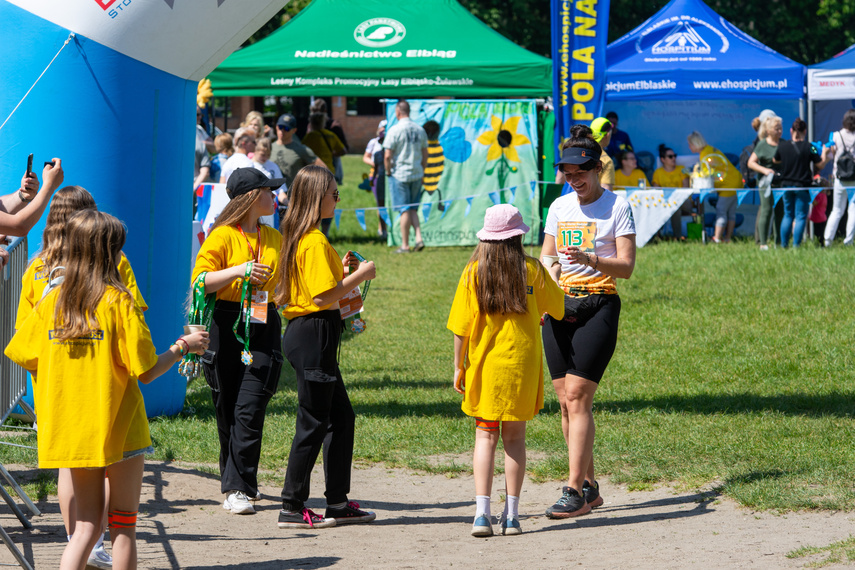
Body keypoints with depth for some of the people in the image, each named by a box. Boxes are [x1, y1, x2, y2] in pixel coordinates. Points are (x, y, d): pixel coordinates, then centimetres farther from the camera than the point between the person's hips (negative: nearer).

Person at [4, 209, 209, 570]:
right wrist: (183, 347, 3)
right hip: (118, 429, -4)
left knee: (87, 524, 11)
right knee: (123, 525, 5)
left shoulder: (52, 302, 0)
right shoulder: (118, 301, -12)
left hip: (71, 428, 4)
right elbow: (146, 371, -12)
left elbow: (21, 355, 5)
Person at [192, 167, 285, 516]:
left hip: (263, 328, 3)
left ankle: (238, 488, -8)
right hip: (227, 328, -3)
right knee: (227, 411, 3)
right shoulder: (223, 236, -3)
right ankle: (238, 482, 17)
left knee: (249, 410, -9)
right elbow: (200, 281, -10)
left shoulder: (274, 239, 15)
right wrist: (239, 271, -21)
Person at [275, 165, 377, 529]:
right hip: (314, 334, -10)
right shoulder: (315, 242, -17)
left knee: (341, 417, 14)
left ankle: (338, 503, 18)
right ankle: (292, 509, 1)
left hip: (303, 332, 10)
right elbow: (323, 297, -22)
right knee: (314, 422, -4)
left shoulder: (296, 237, 14)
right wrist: (359, 276, -12)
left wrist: (341, 270, 13)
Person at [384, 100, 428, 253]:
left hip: (400, 175, -5)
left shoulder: (395, 130, -11)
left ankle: (405, 245, 2)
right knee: (413, 209, 15)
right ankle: (419, 239, 2)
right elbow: (425, 155, 11)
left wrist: (388, 171, 0)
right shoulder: (420, 130, 6)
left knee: (404, 210, -2)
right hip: (417, 174, 5)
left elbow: (387, 156, -14)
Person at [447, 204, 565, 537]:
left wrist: (458, 366, 5)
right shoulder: (531, 270, -4)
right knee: (515, 437, 8)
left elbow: (461, 326, -5)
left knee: (486, 435, 6)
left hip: (484, 363, 0)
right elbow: (558, 307, 11)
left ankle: (482, 513, -6)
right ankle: (511, 515, 7)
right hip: (522, 361, 0)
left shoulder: (473, 272, -5)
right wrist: (552, 280, 32)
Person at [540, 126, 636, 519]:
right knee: (565, 400, 4)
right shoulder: (559, 207, 14)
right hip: (560, 306, 6)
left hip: (598, 306, -6)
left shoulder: (617, 207, -3)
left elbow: (626, 266, -9)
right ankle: (589, 486, 14)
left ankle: (574, 491, -14)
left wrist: (589, 259, -26)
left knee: (577, 396, -14)